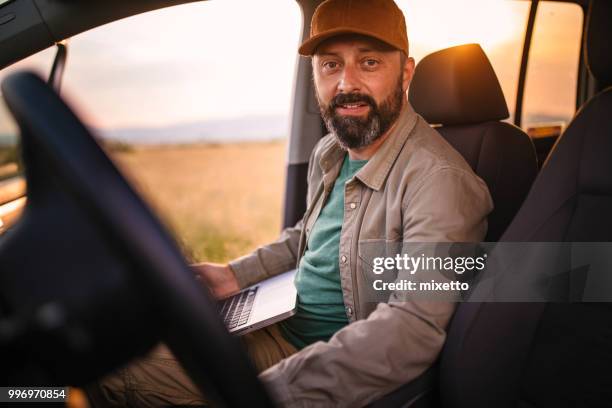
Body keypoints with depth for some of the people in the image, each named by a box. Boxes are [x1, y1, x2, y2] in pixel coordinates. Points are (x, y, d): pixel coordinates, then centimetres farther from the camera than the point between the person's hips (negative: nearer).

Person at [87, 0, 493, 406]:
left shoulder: (438, 178, -25)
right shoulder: (329, 153, 3)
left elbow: (413, 328, -34)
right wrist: (237, 274, 6)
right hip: (277, 327, 8)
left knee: (121, 373, -8)